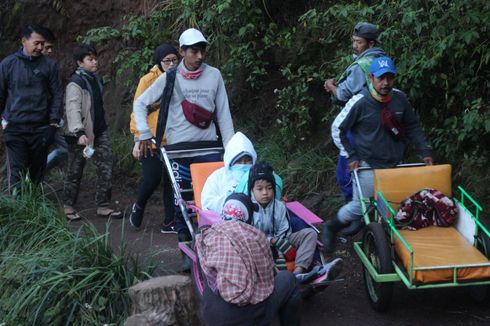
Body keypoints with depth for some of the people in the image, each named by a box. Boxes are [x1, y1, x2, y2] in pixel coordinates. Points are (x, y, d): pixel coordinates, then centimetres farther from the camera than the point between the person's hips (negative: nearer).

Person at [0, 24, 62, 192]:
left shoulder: (49, 65, 3)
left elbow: (57, 94, 4)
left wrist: (53, 123, -2)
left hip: (41, 129, 1)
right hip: (15, 128, -1)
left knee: (37, 172, 8)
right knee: (16, 172, -6)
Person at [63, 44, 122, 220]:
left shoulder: (95, 79, 13)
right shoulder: (75, 83, -13)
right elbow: (73, 109, -24)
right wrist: (79, 132, -35)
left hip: (99, 131, 7)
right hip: (81, 134, -7)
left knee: (106, 168, 0)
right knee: (75, 171, 3)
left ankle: (103, 206, 5)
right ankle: (69, 206, 17)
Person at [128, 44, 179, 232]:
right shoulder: (148, 80, -3)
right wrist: (138, 140, -10)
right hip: (151, 139, -3)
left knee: (171, 180, 3)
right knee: (153, 178, -8)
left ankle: (169, 223, 12)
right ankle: (138, 207, 22)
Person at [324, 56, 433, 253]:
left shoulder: (400, 99, -4)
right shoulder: (359, 102, -16)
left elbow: (413, 127, 12)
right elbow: (337, 129, -6)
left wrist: (425, 151, 5)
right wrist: (351, 156, -9)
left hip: (394, 164, 4)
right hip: (368, 165, -4)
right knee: (360, 206, 0)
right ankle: (331, 227, 23)